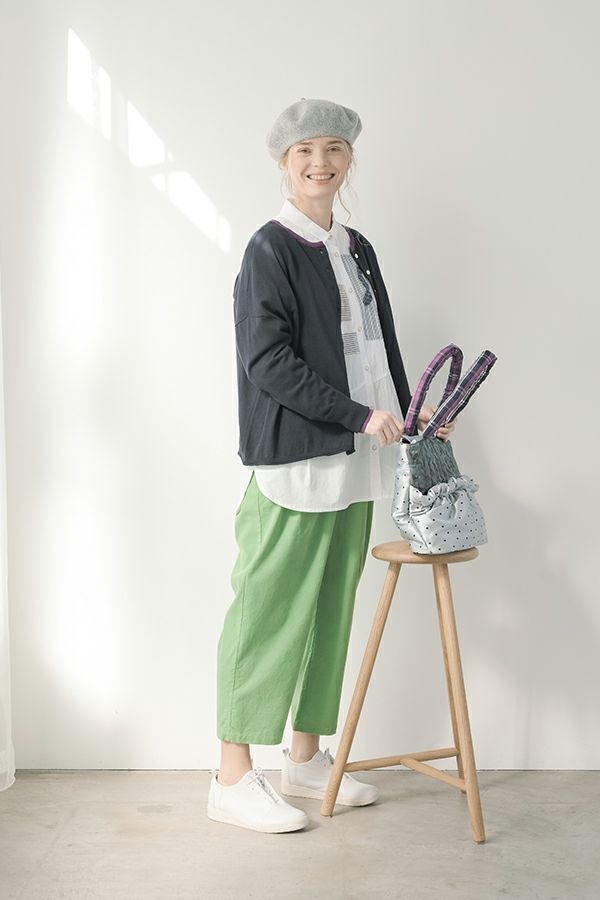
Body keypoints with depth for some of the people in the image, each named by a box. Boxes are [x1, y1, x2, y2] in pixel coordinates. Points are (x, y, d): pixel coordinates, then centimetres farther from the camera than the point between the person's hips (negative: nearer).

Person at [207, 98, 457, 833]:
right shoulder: (271, 249, -7)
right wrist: (360, 415, -17)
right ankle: (233, 777, 6)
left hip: (351, 461, 8)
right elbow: (267, 361, -15)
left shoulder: (356, 250, 15)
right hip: (293, 458, -7)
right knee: (270, 608, -4)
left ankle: (305, 756, 25)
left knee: (331, 607, 12)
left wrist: (407, 411, 7)